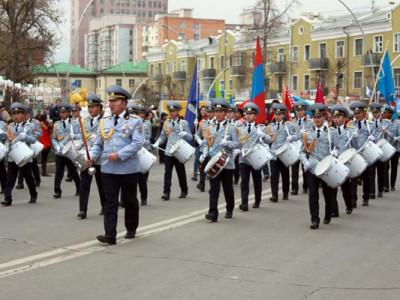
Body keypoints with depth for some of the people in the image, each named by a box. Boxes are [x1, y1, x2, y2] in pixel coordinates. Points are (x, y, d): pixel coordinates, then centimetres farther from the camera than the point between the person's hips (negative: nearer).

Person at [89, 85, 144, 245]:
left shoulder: (135, 121, -3)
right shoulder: (104, 122, 10)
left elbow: (137, 144, -13)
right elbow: (98, 143, 14)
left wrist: (119, 155, -22)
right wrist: (93, 156, -6)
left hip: (128, 169, -3)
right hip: (108, 170, 3)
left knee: (130, 201, 12)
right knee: (110, 202, -3)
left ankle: (131, 229, 30)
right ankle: (110, 235, -6)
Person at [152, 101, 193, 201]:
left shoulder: (184, 123, 1)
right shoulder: (166, 123, 9)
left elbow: (190, 137, 2)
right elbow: (163, 136, 14)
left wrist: (185, 133, -20)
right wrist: (157, 143, -4)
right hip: (168, 152, 2)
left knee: (181, 173, 9)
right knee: (167, 173, -6)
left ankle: (184, 191, 25)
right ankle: (166, 193, -7)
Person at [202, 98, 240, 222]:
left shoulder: (231, 128, 0)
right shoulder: (209, 128, 9)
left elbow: (237, 144, -3)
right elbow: (206, 144, 12)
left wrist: (227, 143, -22)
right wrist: (204, 154, -6)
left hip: (227, 163, -1)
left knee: (228, 188, 11)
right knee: (213, 189, -7)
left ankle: (229, 210, 30)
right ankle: (213, 213, -13)